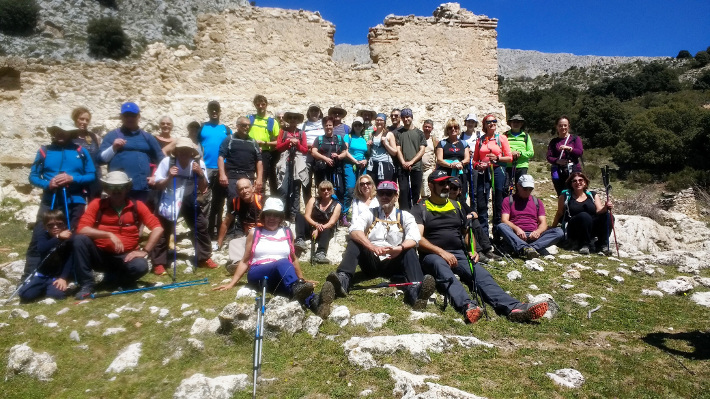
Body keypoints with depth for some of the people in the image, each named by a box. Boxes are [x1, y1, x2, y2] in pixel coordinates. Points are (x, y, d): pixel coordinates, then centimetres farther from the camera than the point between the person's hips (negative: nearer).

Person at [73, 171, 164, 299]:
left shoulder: (137, 206, -1)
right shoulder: (97, 204, -1)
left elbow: (158, 228, -6)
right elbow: (81, 229, -13)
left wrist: (144, 251, -14)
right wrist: (109, 234, -24)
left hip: (125, 256, -1)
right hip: (100, 255, 1)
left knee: (140, 266, -32)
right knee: (80, 239, -26)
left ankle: (112, 278, 3)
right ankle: (86, 284, -11)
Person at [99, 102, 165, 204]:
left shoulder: (147, 137, 18)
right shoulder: (112, 135, 11)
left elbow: (162, 159, 17)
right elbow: (101, 159, 5)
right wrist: (113, 148, -10)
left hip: (142, 188, 2)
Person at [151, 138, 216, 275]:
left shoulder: (198, 163, -14)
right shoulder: (167, 162, -20)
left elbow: (202, 188, -9)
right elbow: (158, 186, -14)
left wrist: (201, 175, -26)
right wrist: (169, 177, -32)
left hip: (189, 201, 3)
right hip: (169, 201, -3)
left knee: (201, 226, 2)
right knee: (162, 231, -4)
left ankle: (204, 258, 16)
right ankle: (158, 263, 8)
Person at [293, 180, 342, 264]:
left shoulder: (336, 205, 0)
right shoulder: (313, 200, 5)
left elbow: (331, 223, -11)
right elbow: (307, 216, -6)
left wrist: (319, 229, -26)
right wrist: (316, 225, -26)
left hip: (325, 230, -2)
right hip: (311, 228, 2)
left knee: (326, 230, -37)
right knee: (299, 216, -21)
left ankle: (320, 253, -53)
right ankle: (300, 241, -36)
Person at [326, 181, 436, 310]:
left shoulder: (405, 216, 6)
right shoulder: (370, 214, 7)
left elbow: (414, 238, -12)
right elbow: (354, 231, -13)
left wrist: (400, 248, -35)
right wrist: (372, 247, -31)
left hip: (393, 264, 0)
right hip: (371, 263, 1)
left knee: (409, 249, -25)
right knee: (354, 241, -19)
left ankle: (415, 290, -50)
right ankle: (342, 280, -41)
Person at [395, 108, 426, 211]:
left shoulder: (419, 133, 10)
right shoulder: (399, 133, 12)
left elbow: (422, 150, 3)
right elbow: (398, 149, 4)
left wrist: (411, 162, -10)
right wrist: (403, 163, -12)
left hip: (416, 167, 0)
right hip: (403, 168, 0)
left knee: (415, 193, 3)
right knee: (404, 191, -5)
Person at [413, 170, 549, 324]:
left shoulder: (456, 205, 23)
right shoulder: (421, 208, 6)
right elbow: (418, 239, -7)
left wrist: (473, 251, 4)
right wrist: (442, 252, -19)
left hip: (459, 254, 4)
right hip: (433, 255, -4)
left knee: (481, 274, -25)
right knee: (441, 266, -39)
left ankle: (513, 307, -45)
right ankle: (468, 306, -60)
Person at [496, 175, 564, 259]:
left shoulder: (537, 202, 20)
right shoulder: (509, 200, 12)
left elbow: (543, 223, 11)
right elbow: (504, 220, -2)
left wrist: (538, 231, -13)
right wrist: (516, 228, -22)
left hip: (533, 236, 3)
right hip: (515, 236, -2)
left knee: (559, 231, -22)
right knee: (500, 226, -33)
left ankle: (532, 247, -42)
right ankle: (525, 248, -51)